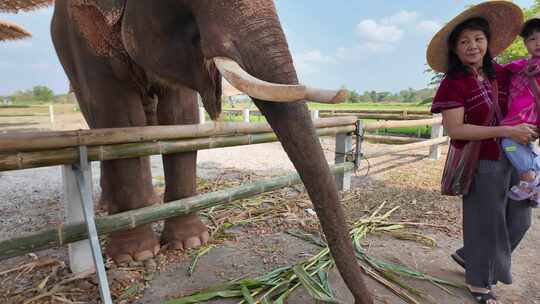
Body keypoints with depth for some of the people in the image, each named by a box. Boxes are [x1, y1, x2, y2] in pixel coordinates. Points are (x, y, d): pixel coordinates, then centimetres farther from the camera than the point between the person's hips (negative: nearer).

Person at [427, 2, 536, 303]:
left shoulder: (501, 73, 6)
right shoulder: (453, 84, -15)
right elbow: (455, 130, -23)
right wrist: (509, 131, -22)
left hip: (514, 158, 7)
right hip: (482, 164, -7)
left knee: (519, 220, 18)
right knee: (487, 223, 6)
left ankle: (469, 255, 38)